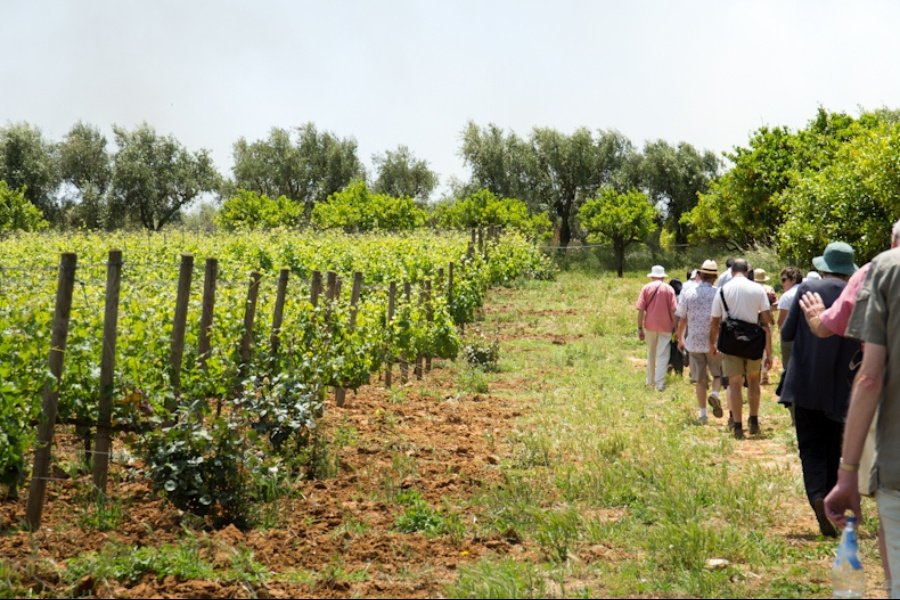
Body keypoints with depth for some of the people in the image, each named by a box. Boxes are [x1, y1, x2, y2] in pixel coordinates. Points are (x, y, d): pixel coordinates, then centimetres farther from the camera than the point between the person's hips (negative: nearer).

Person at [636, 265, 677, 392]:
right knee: (662, 355, 0)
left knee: (651, 354, 17)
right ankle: (660, 383, -8)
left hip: (650, 325, 2)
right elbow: (673, 311, -5)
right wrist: (676, 328, 3)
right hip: (665, 326, -2)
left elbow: (640, 310, -4)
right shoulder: (669, 289, -1)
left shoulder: (646, 288, 1)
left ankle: (650, 380, 27)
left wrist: (640, 328, -1)